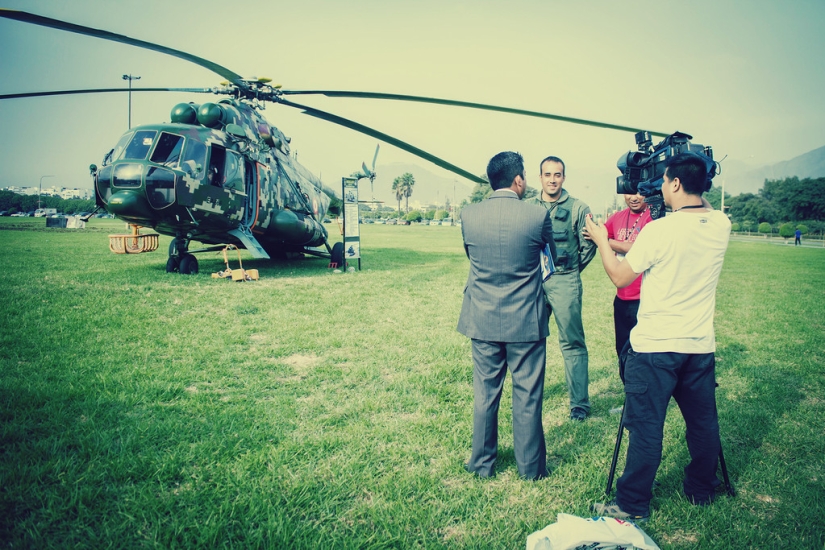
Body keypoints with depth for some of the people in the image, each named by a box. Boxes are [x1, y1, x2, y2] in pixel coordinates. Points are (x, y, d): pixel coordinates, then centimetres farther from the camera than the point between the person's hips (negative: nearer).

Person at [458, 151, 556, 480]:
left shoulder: (468, 216, -5)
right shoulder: (538, 216, -12)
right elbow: (552, 254, 8)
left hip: (483, 320, 2)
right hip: (525, 322, -2)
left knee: (484, 394, 14)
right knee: (527, 396, 11)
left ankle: (482, 463, 27)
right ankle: (531, 466, 25)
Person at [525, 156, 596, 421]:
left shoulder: (578, 208, -1)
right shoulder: (527, 207, 5)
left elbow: (588, 245, 6)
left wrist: (572, 269, 10)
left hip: (564, 282, -3)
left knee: (572, 343, 1)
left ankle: (579, 403, 9)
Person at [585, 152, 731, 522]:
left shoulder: (659, 230, -18)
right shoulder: (721, 225, -1)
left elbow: (619, 277, -8)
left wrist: (602, 241, 4)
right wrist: (698, 198, 19)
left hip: (655, 346, -6)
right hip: (701, 344, 6)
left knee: (646, 427, 2)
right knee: (702, 422, 19)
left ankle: (633, 505, 11)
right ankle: (701, 489, 36)